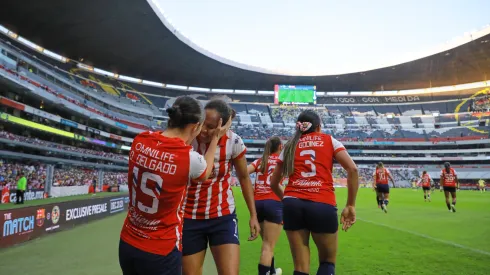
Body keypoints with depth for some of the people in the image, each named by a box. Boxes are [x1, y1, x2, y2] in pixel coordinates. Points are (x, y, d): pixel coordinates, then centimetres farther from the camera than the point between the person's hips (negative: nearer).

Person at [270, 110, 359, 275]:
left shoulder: (290, 146, 19)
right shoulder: (329, 140, 13)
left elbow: (273, 183, 22)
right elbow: (352, 169, 0)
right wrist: (350, 205, 4)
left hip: (292, 204, 2)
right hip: (322, 205, -2)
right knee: (328, 261, 18)